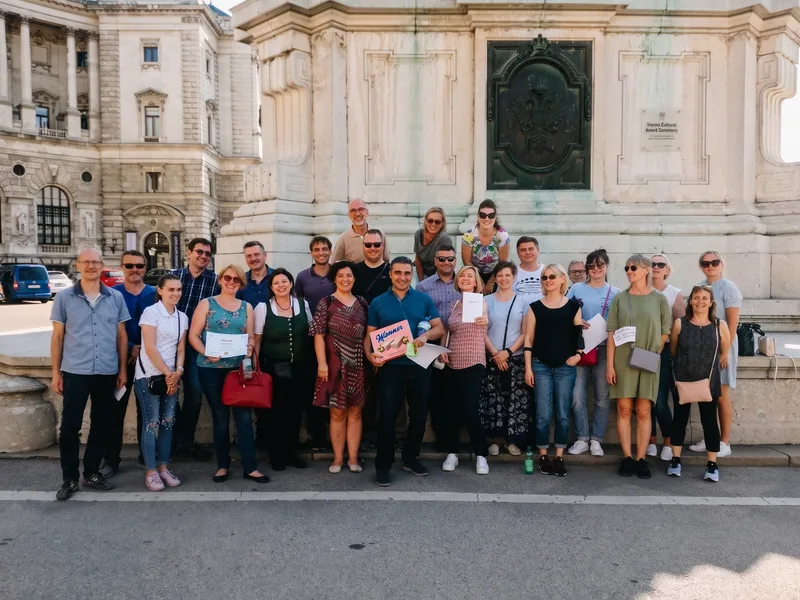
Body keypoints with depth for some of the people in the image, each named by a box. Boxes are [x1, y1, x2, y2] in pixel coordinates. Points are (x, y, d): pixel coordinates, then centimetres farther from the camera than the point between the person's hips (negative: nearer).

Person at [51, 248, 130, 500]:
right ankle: (69, 478, 16)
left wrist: (123, 369, 5)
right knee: (70, 426, 2)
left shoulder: (116, 297, 4)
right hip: (74, 372, -2)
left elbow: (121, 335, 8)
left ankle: (92, 473, 25)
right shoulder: (64, 298, 1)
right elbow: (57, 336, 3)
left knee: (102, 425, 10)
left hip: (107, 372, 2)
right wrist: (56, 372, 0)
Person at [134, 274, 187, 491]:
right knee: (152, 422, -3)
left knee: (168, 422, 7)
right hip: (149, 375, -5)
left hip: (171, 376, 6)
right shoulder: (151, 312, -8)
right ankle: (151, 472, 6)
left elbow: (181, 349, 10)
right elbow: (150, 348, -13)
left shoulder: (182, 317, 10)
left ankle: (163, 467, 17)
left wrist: (178, 372, -7)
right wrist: (167, 373, -12)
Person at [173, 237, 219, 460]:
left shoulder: (215, 280, 0)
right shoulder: (174, 275, 5)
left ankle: (185, 440, 20)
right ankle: (174, 437, 23)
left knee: (194, 391, 4)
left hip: (197, 343, -1)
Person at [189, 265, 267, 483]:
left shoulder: (246, 307, 10)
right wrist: (207, 353, -17)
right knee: (220, 417, 8)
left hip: (238, 367, 2)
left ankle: (250, 467, 5)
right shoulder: (206, 304, 3)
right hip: (211, 368, -1)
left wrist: (249, 349, -10)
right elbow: (193, 335, -2)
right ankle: (223, 465, 21)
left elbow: (250, 337, 12)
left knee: (244, 416, -1)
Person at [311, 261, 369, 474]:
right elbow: (318, 334, -6)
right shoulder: (326, 303, -1)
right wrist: (322, 362, -14)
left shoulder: (362, 303, 9)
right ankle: (338, 458, 15)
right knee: (337, 413, 5)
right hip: (335, 365, -3)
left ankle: (353, 457, 16)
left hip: (358, 366, 3)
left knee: (355, 412, 7)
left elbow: (368, 334, 13)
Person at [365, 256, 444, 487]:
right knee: (387, 416, -1)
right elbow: (370, 335, 4)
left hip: (419, 366, 2)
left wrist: (426, 335, -19)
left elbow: (440, 328, 2)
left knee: (419, 415, 11)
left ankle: (410, 458, 30)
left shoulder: (424, 299, 4)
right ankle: (383, 465, 11)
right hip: (391, 367, -1)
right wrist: (370, 355, -16)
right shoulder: (378, 303, 4)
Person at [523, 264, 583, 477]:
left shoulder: (573, 306, 6)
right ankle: (543, 456, 12)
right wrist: (528, 367, -3)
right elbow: (529, 339, 3)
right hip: (541, 366, 0)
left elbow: (579, 334, 9)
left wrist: (578, 353, -9)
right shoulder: (536, 307, 4)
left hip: (565, 367, 1)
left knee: (562, 413, 5)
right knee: (543, 414, 0)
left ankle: (559, 457, 15)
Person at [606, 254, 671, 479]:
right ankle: (627, 457, 9)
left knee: (643, 412, 3)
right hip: (623, 361, 1)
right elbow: (612, 333, 1)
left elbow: (665, 332, 7)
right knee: (624, 410, 2)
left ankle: (641, 459, 9)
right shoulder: (619, 299, 4)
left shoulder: (659, 299, 4)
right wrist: (609, 364, -5)